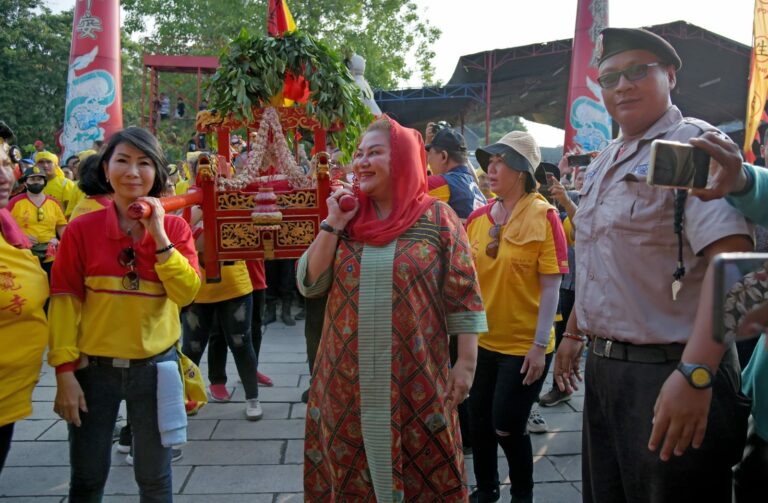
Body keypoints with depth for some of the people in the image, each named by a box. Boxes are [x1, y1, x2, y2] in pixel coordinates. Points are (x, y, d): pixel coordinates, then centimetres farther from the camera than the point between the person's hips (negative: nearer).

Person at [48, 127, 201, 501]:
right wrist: (64, 371, -10)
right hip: (94, 367, -1)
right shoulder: (82, 229, -5)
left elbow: (186, 292, -13)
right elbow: (64, 302, -6)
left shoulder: (175, 228, -2)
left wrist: (159, 235, -20)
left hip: (154, 365, 1)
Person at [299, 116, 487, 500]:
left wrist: (467, 361, -6)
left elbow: (464, 297, -4)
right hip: (348, 379, 4)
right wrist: (332, 225, -8)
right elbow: (309, 284, 0)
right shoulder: (347, 219, 6)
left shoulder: (437, 218, -5)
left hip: (415, 380, -3)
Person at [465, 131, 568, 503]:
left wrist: (540, 346, -15)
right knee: (479, 421, 15)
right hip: (482, 341, 5)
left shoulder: (543, 216, -12)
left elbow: (551, 287, -13)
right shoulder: (478, 217, 2)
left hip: (524, 345, -5)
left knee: (507, 426, 3)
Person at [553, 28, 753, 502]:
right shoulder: (604, 163, 13)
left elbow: (730, 254, -26)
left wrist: (695, 372, -34)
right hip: (603, 368, 8)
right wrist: (573, 333, 23)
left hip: (669, 371, -7)